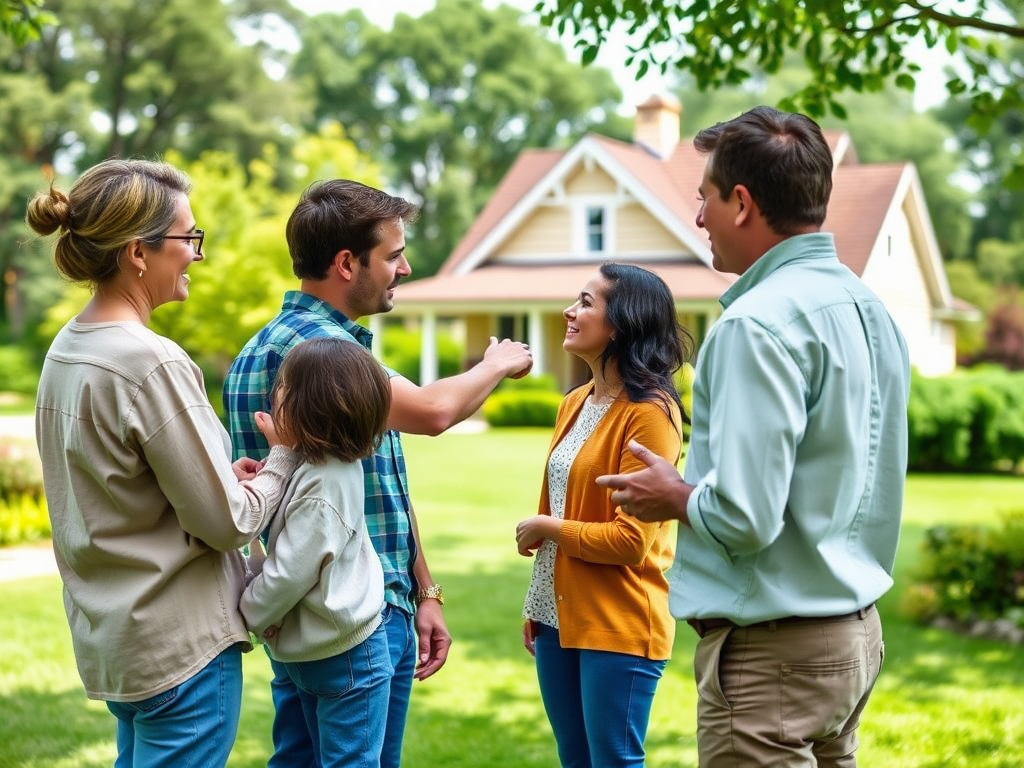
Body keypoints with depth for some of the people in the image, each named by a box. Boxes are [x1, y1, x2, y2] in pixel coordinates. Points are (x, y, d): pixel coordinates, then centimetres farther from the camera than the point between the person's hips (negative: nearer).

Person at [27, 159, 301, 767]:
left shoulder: (65, 350, 5)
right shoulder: (151, 364, -21)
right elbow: (228, 523, -17)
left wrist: (223, 470, 4)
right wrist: (285, 459, -1)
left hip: (108, 636, 9)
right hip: (182, 646, -8)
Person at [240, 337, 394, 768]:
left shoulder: (322, 487, -26)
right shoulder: (333, 466, 1)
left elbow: (288, 576, -23)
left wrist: (243, 616, -8)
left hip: (344, 659, -10)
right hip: (318, 653, 10)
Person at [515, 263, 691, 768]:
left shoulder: (649, 413, -15)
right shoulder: (575, 404, 10)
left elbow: (632, 540, -19)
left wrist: (545, 528, -9)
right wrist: (537, 606, 15)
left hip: (619, 628, -8)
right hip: (560, 616, 8)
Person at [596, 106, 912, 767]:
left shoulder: (759, 323, -20)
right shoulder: (868, 306, 7)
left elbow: (744, 517, -25)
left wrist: (673, 497, -6)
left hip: (775, 649, -9)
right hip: (856, 631, 9)